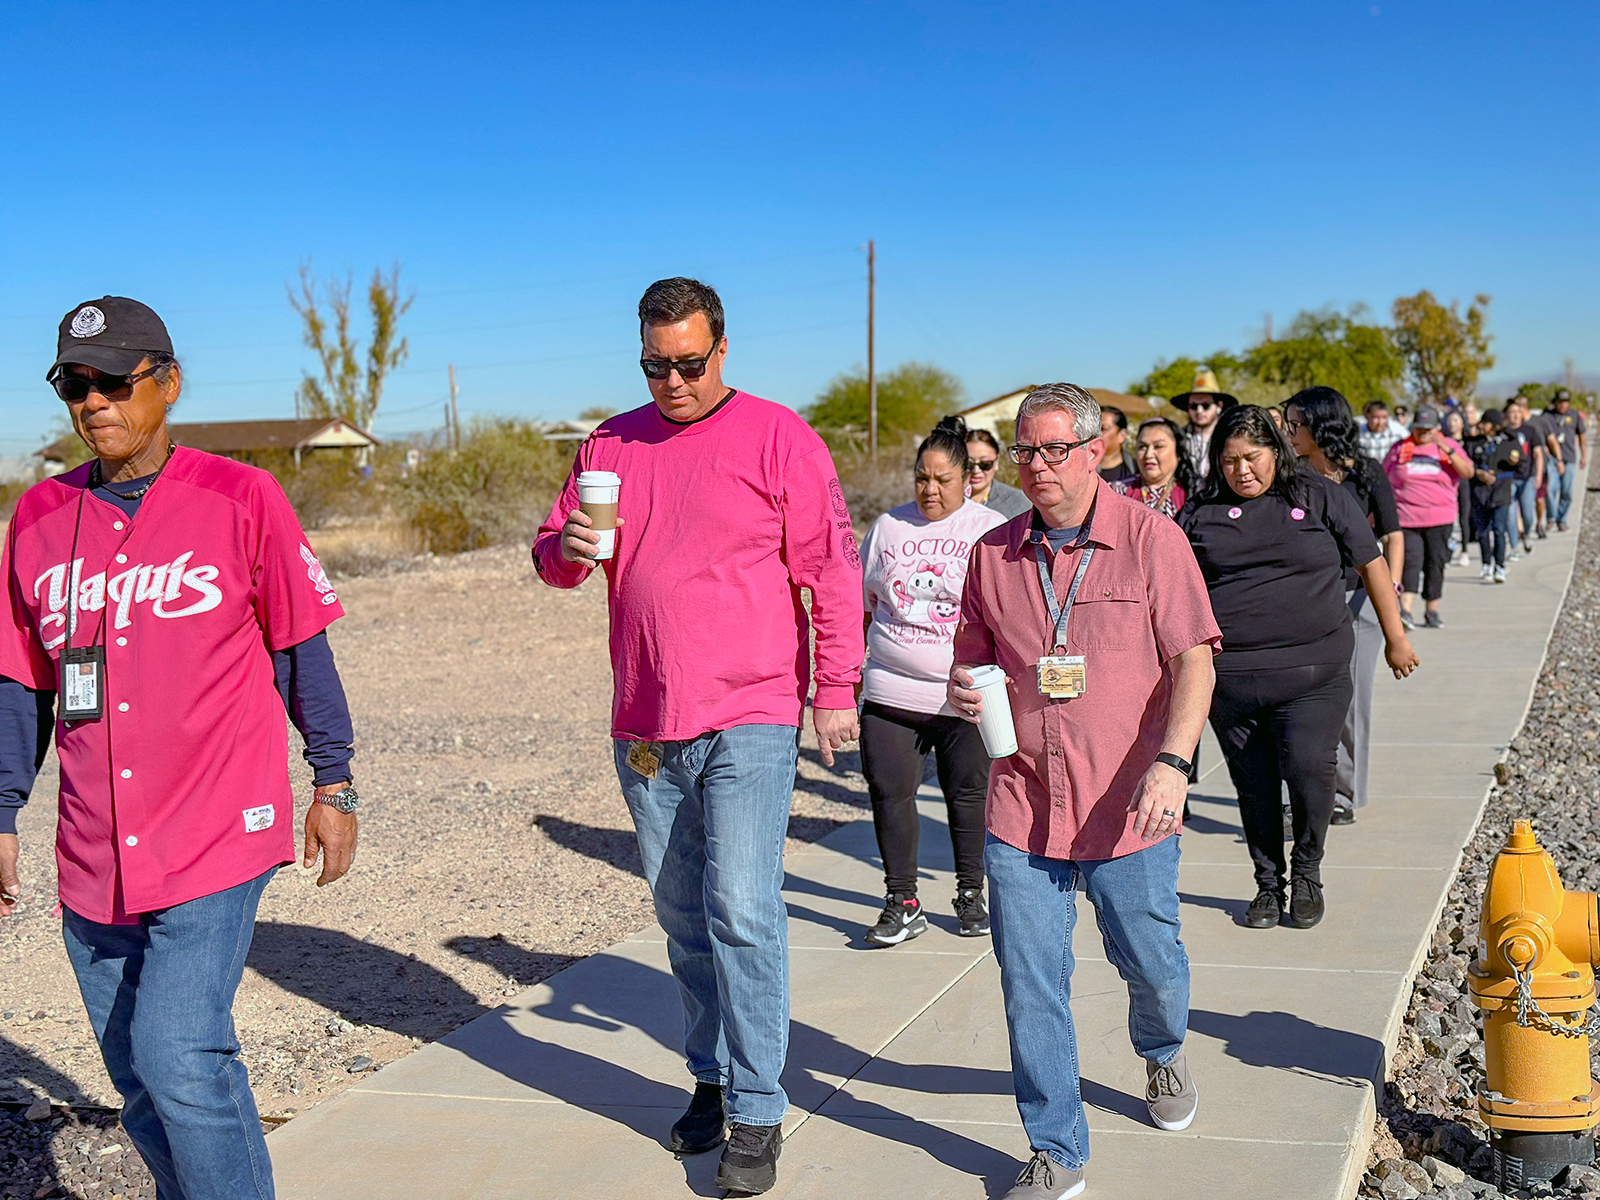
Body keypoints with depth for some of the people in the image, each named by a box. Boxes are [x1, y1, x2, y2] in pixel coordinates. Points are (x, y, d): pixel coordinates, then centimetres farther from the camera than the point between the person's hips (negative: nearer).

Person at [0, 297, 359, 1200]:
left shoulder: (241, 499, -4)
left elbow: (302, 650, 1)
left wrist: (334, 785, 2)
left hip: (215, 843, -4)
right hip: (94, 857, 5)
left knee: (180, 1060, -13)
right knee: (140, 1083, 12)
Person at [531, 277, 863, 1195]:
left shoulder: (778, 437, -3)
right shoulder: (610, 444, 11)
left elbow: (833, 572, -4)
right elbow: (552, 555, 16)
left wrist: (836, 690, -7)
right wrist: (566, 549, -8)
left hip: (750, 721, -5)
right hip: (645, 729, 5)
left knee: (742, 912, -11)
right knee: (683, 916, 14)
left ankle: (758, 1113, -1)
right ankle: (712, 1078, 29)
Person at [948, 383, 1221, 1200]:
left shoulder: (1149, 537, -4)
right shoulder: (993, 553, 6)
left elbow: (1192, 659, -8)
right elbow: (972, 657, 16)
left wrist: (1172, 762, -20)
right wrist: (963, 689, -8)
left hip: (1126, 810, -2)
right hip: (1021, 805, 2)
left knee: (1151, 963, 13)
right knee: (1029, 984, 2)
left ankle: (1163, 1053, 49)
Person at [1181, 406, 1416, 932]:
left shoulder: (1321, 497, 6)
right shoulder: (1200, 513, 9)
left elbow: (1372, 566, 11)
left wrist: (1395, 638, 12)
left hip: (1312, 672, -2)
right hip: (1229, 676, 2)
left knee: (1308, 768, -14)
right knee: (1254, 785, 7)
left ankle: (1307, 875, 10)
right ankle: (1268, 884, 24)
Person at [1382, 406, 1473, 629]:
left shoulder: (1448, 446, 8)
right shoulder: (1400, 448, 10)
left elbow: (1468, 472, -7)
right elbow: (1384, 482, 15)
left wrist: (1447, 450, -18)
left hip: (1439, 518, 1)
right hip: (1406, 518, -1)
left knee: (1435, 563, 4)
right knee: (1410, 560, -15)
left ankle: (1432, 612, 16)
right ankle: (1405, 611, -21)